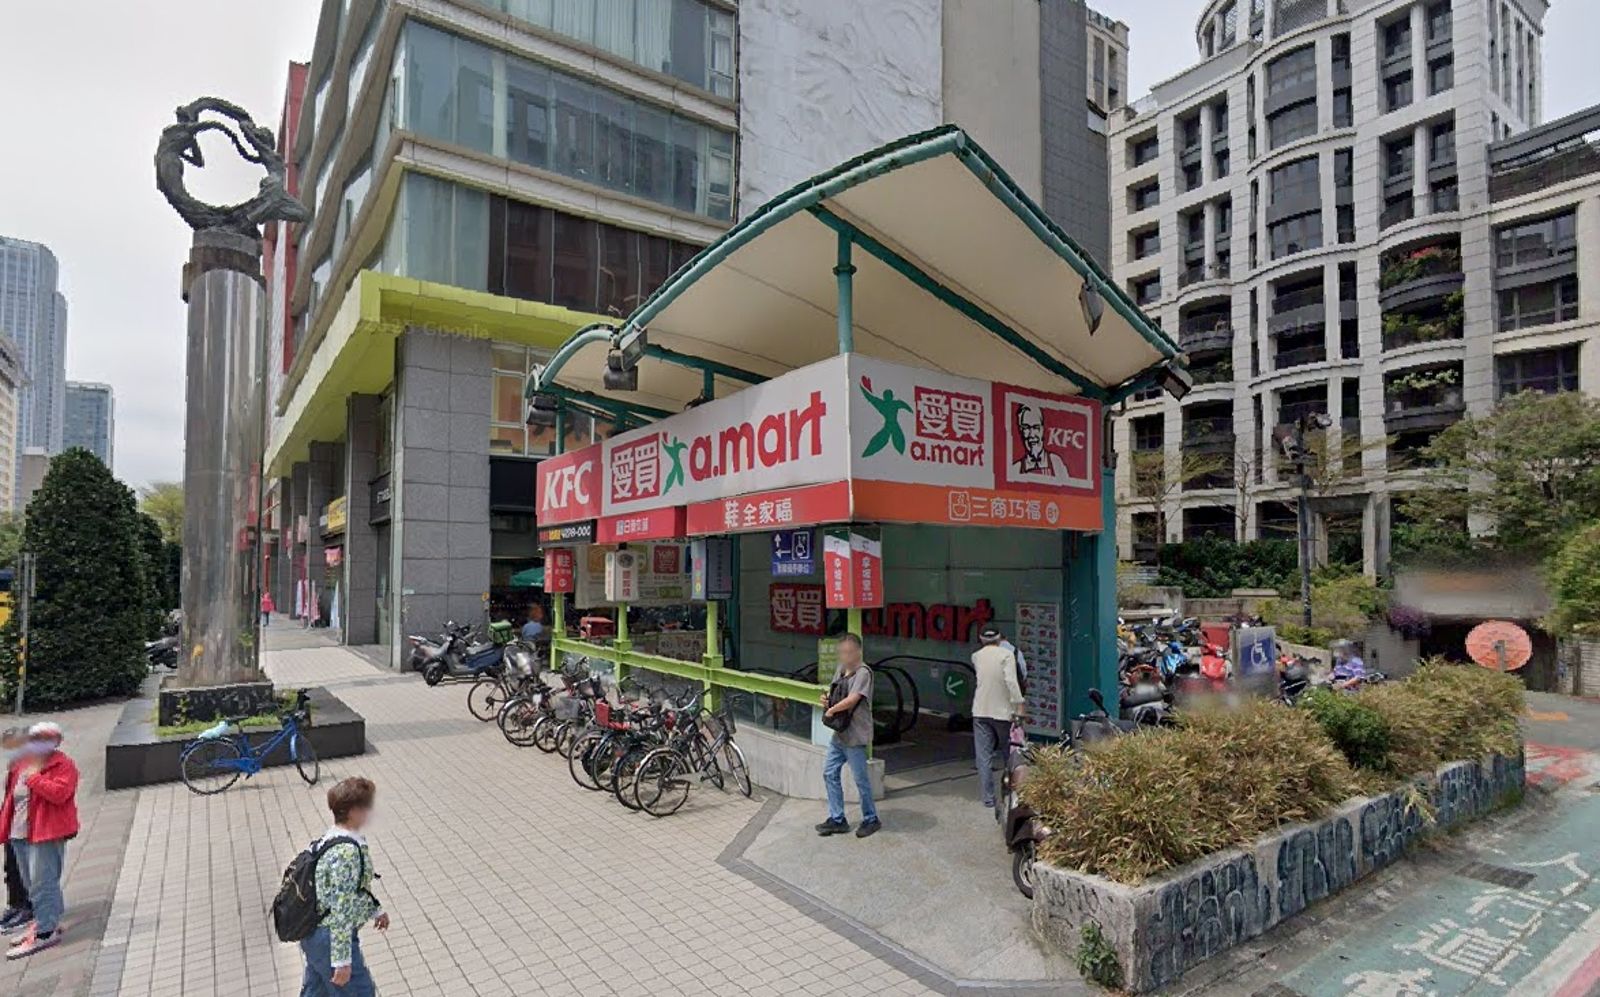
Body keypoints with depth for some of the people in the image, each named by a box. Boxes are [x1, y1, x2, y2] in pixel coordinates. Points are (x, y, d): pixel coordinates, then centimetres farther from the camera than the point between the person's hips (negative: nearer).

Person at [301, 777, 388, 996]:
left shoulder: (334, 838, 2)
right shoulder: (347, 853, -29)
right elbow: (340, 912, -27)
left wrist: (376, 909, 27)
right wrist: (343, 960, -22)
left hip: (315, 933, 9)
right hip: (330, 939, -9)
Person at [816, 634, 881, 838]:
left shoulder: (863, 672, -17)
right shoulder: (841, 669, 9)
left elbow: (852, 699, -26)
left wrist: (831, 710, -14)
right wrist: (826, 699, -4)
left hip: (855, 736, -8)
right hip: (838, 733, 8)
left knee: (861, 779, 4)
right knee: (830, 773, 10)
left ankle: (871, 819, 22)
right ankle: (837, 819, 22)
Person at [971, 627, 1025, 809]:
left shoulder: (976, 656, 4)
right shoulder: (1006, 654, -7)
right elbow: (1011, 680, -20)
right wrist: (1018, 704, -17)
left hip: (980, 713, 2)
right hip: (1002, 712, -2)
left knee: (984, 757, 2)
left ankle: (988, 798, 0)